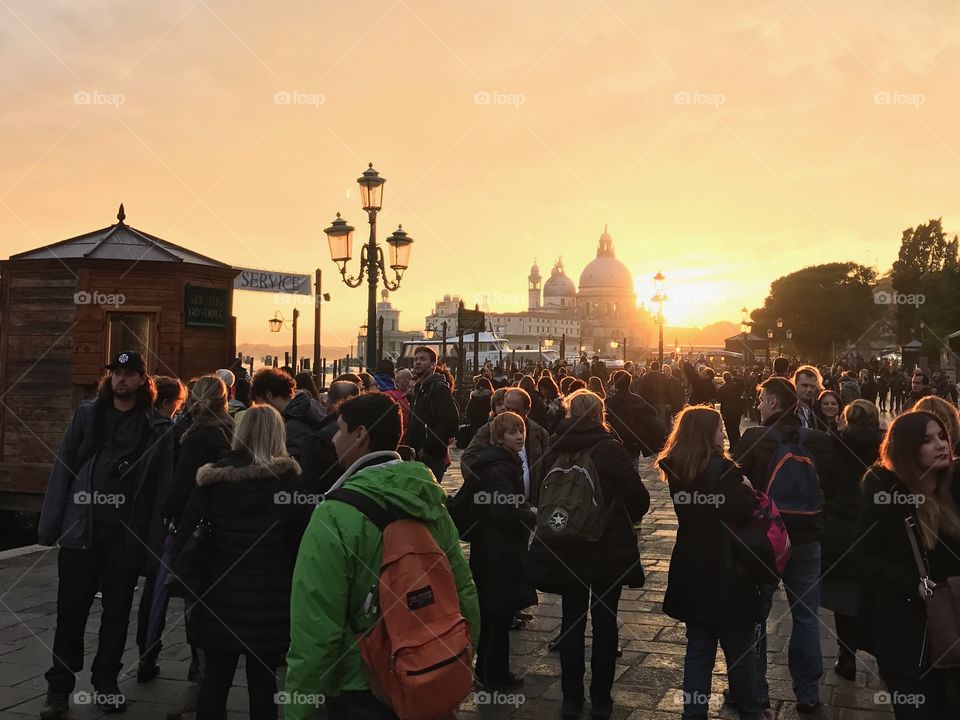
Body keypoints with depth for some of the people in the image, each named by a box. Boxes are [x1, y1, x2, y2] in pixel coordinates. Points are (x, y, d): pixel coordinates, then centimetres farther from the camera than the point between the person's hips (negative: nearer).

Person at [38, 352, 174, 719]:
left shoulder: (158, 427, 0)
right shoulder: (87, 414, 5)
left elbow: (162, 488, -3)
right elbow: (63, 469, 3)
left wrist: (153, 543, -8)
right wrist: (51, 524, -3)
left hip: (127, 537, -1)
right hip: (81, 530, 1)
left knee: (117, 613, 11)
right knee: (71, 611, 7)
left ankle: (106, 682, 27)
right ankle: (59, 687, 20)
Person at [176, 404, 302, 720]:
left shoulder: (214, 475, -2)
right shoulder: (289, 478, -7)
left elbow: (186, 531, -4)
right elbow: (300, 538, -9)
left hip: (220, 592, 1)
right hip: (270, 596, -1)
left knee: (215, 677, 12)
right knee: (263, 679, 9)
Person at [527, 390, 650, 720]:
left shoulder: (555, 449, -3)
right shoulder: (609, 448, -14)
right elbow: (640, 498, -11)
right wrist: (626, 520, 8)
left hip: (564, 550, 3)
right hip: (609, 548, -3)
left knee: (572, 620, 12)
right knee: (604, 620, 10)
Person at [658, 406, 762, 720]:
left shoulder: (676, 469, 3)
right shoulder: (720, 467, -19)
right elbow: (743, 509, -27)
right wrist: (747, 487, -7)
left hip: (691, 573, 6)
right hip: (724, 573, -6)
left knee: (698, 650, 14)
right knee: (740, 650, 11)